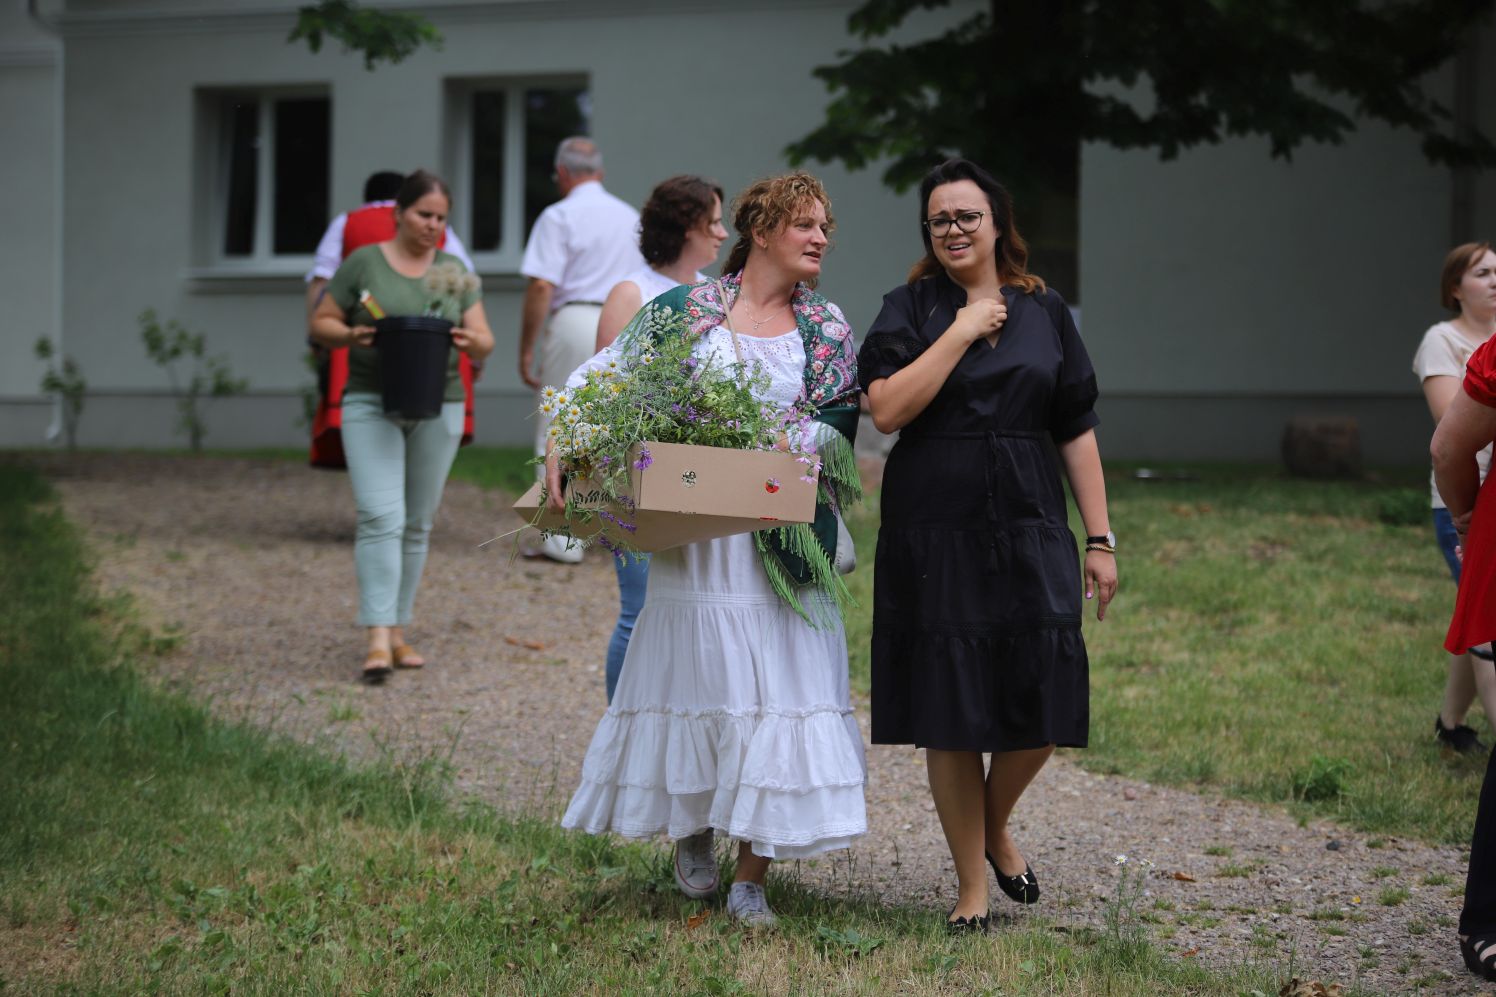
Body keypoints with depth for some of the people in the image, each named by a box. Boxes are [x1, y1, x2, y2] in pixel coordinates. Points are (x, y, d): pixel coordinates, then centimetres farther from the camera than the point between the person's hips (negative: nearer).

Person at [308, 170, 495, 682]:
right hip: (371, 404, -3)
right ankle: (378, 638, -19)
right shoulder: (363, 263, 0)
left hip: (437, 408, 3)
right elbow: (319, 322, 4)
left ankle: (399, 630, 18)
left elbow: (484, 341, 7)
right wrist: (351, 335, -16)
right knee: (380, 518, -14)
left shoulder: (455, 271, 9)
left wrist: (471, 342, -16)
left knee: (417, 524, 8)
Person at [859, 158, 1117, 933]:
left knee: (1042, 706, -1)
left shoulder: (1044, 312, 9)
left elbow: (1077, 431, 9)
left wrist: (1100, 539, 4)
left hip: (1030, 534, 2)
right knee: (950, 712, 2)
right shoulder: (911, 309, 2)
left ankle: (995, 828, 29)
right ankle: (971, 884, 16)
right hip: (935, 539, -2)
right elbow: (886, 409, -13)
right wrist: (963, 332, -13)